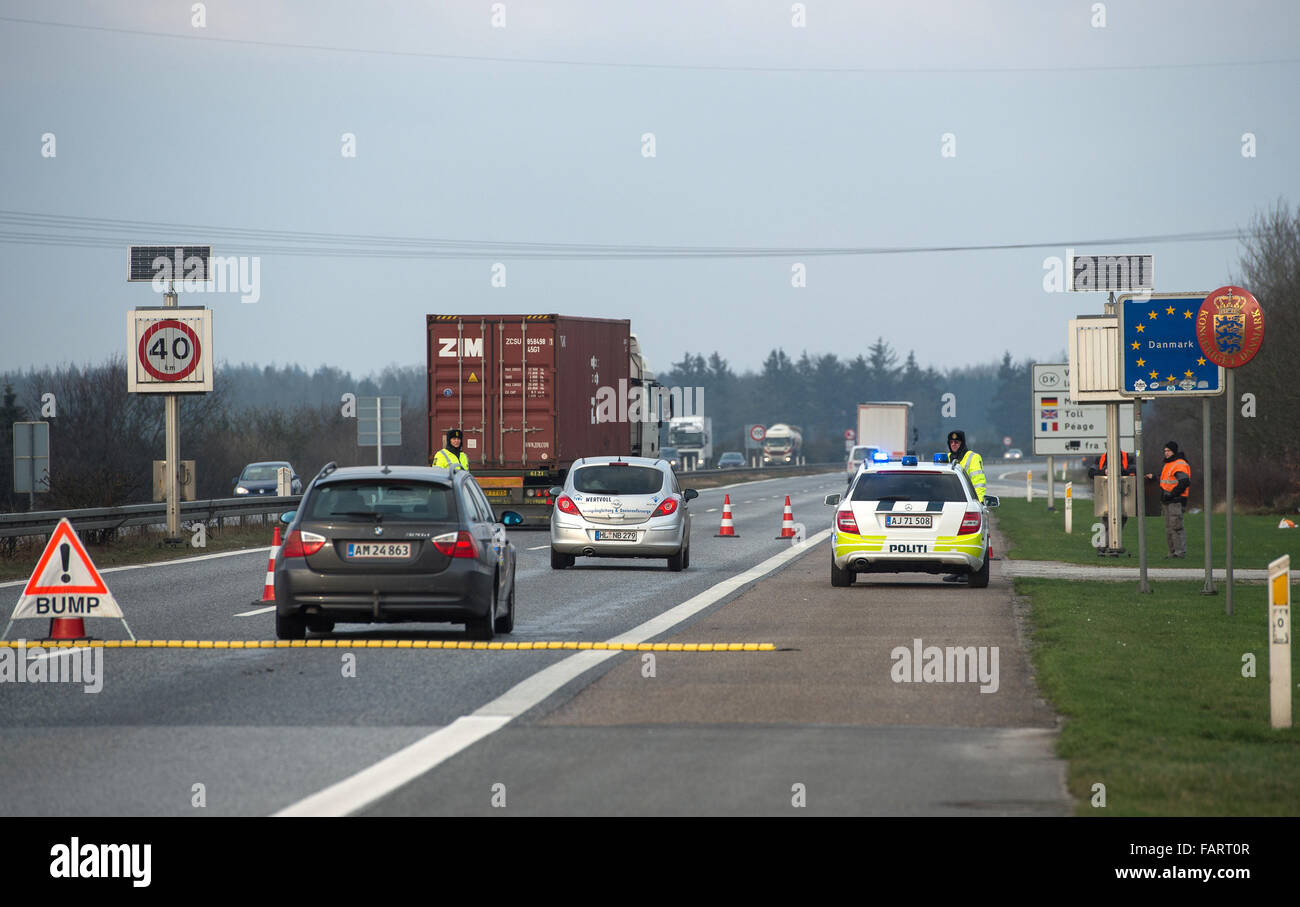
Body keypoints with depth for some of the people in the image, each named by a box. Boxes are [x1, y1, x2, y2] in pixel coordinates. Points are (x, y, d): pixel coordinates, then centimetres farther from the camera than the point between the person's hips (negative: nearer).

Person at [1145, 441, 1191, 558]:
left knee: (1176, 526, -12)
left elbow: (1184, 482, -24)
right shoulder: (1168, 464, 20)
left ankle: (1180, 551, -10)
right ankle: (1173, 551, 16)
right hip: (1168, 502, 10)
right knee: (1169, 527, 11)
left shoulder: (1180, 465, -12)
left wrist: (1171, 494, -21)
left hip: (1177, 501, -10)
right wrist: (1153, 478, 19)